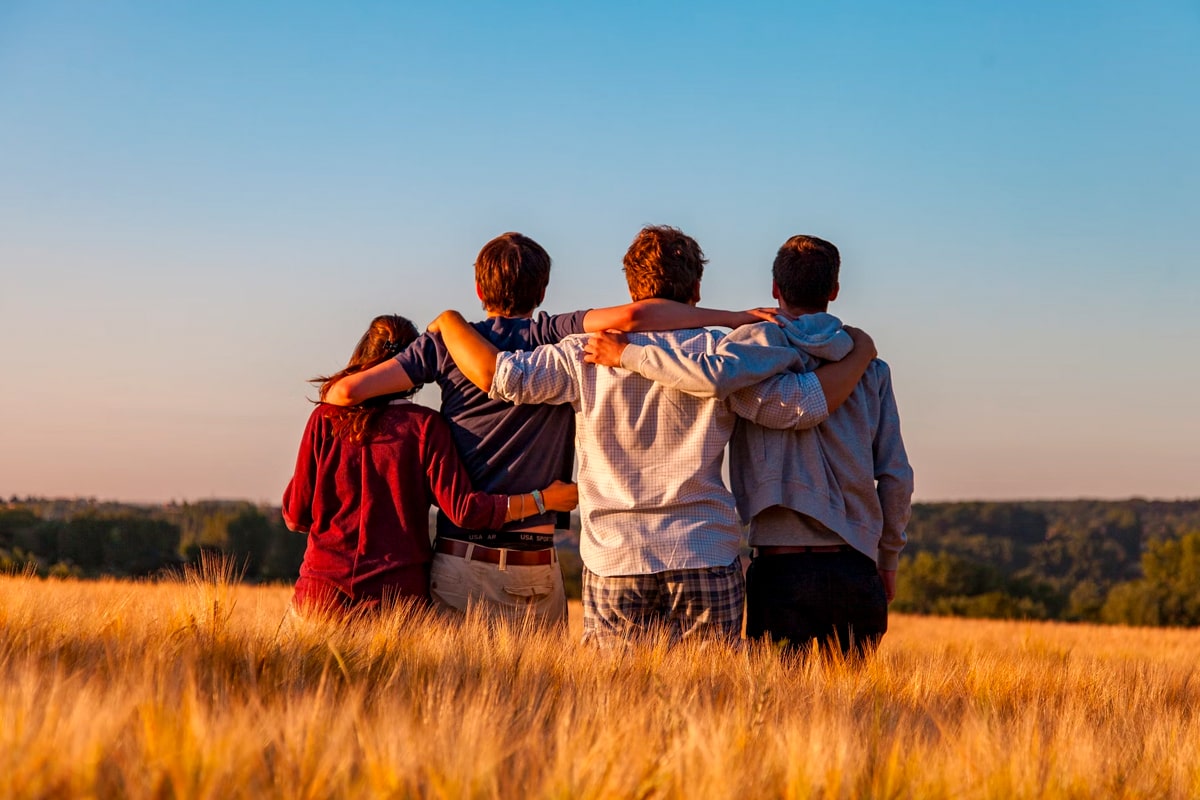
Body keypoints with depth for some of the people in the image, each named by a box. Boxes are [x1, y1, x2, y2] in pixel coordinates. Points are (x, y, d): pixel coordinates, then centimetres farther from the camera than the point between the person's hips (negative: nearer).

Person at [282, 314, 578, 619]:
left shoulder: (325, 419, 3)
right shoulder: (424, 425, -3)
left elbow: (296, 516, 6)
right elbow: (464, 509, -8)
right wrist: (542, 499, 2)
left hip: (322, 591, 1)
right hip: (398, 591, -1)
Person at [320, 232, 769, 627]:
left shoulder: (448, 342, 4)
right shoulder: (555, 338, -1)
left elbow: (347, 390, 0)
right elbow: (630, 317, -18)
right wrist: (736, 318, -12)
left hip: (458, 564, 1)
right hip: (534, 570, -1)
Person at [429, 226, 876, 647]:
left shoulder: (588, 355, 1)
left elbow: (499, 375, -5)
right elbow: (804, 404, -3)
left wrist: (449, 321, 13)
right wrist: (860, 355, 14)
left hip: (614, 561, 0)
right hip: (707, 562, 0)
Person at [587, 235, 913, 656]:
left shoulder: (763, 341, -1)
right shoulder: (870, 367, 11)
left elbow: (716, 376, -25)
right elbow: (896, 475, 9)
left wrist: (627, 354, -13)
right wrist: (888, 561, 20)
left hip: (784, 568, -4)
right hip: (856, 569, 4)